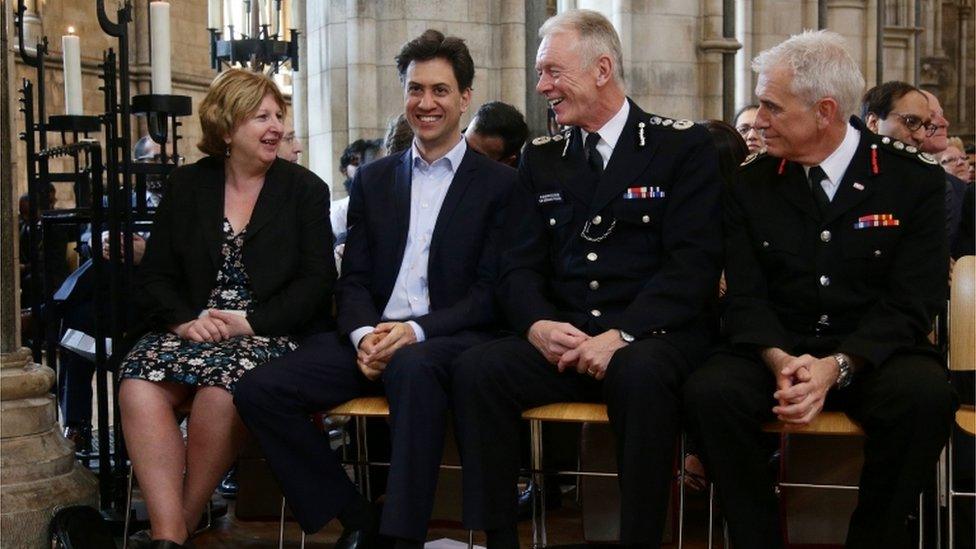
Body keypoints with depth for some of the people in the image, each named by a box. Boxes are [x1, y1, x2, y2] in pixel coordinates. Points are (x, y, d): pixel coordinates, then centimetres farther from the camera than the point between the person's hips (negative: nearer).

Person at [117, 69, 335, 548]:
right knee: (138, 388, -28)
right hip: (194, 328, 3)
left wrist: (250, 322, -13)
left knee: (219, 391, -34)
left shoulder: (305, 189, 7)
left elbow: (317, 280, -1)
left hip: (272, 333, -3)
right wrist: (184, 320, -11)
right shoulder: (187, 185, 14)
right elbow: (155, 273, 10)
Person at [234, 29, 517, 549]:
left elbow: (491, 292, -2)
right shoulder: (373, 180, 18)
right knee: (258, 390, -17)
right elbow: (353, 278, 13)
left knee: (413, 367, -40)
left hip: (445, 341, -4)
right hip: (371, 337, 5)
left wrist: (415, 331, -17)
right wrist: (363, 333, -10)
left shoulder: (499, 184, 6)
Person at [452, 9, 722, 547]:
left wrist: (623, 335, -20)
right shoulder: (541, 159, 16)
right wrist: (538, 324, -12)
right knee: (475, 369, -23)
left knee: (640, 374, -37)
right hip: (560, 340, 4)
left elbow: (693, 262, -8)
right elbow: (518, 265, 10)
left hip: (653, 339, -4)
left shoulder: (683, 145, 2)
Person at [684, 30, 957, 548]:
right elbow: (745, 296, 0)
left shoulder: (914, 178, -3)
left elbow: (911, 302, -9)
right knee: (709, 391, -29)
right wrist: (779, 360, -22)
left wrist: (837, 365, -25)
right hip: (776, 347, 2)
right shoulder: (750, 183, 4)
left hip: (873, 351, -1)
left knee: (924, 395, -33)